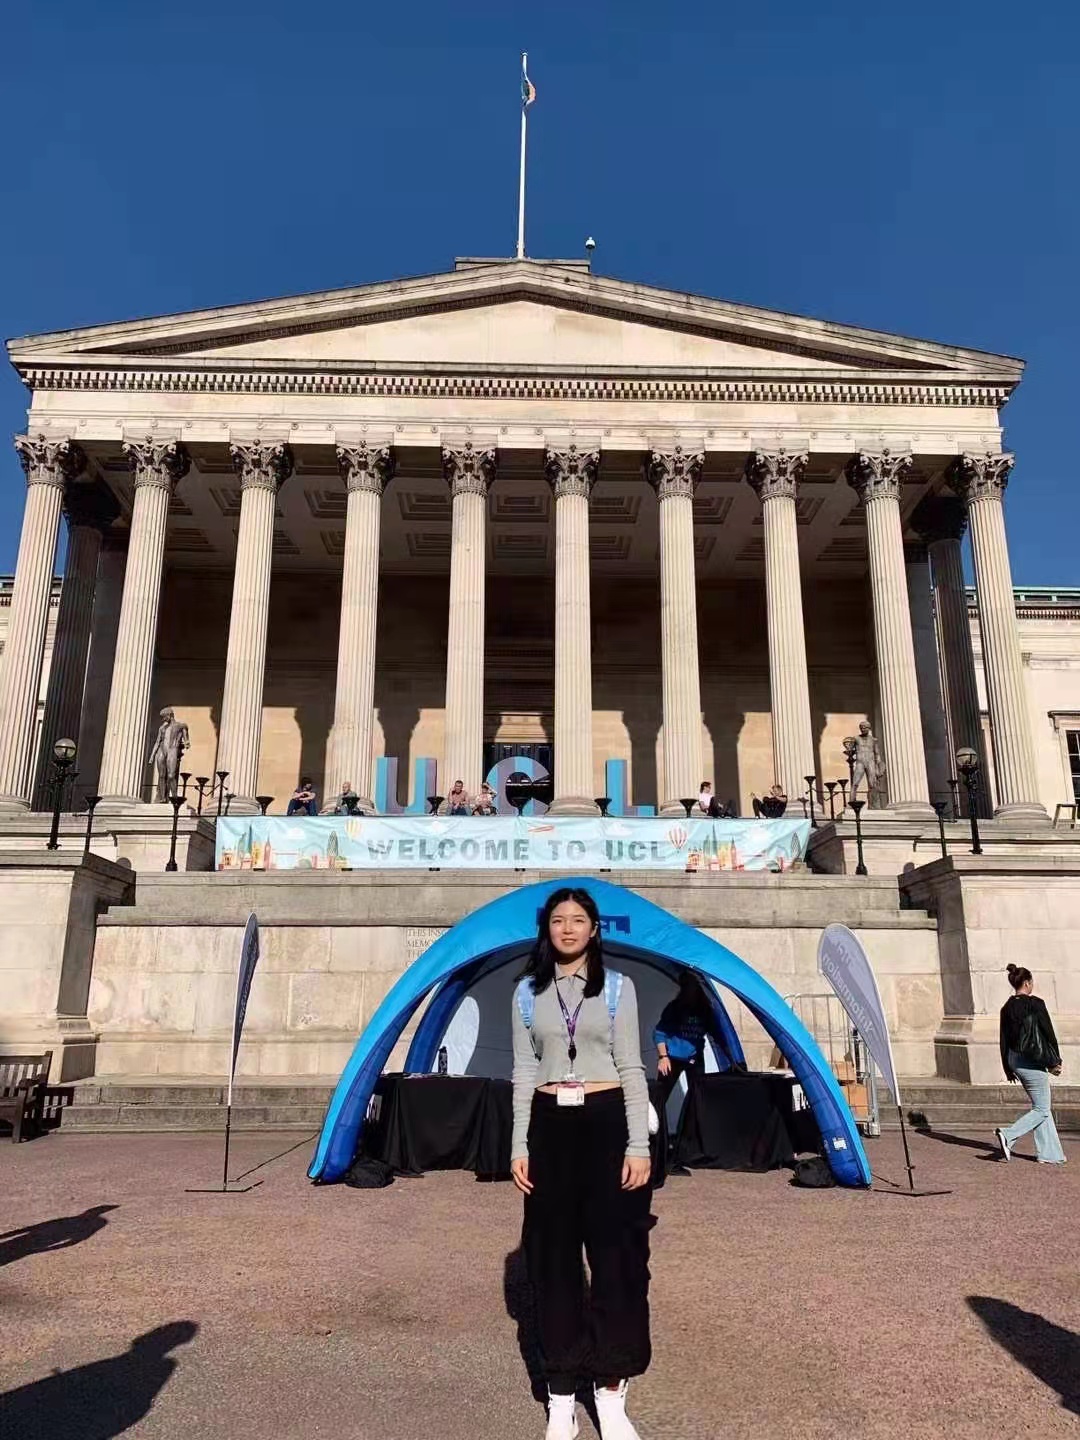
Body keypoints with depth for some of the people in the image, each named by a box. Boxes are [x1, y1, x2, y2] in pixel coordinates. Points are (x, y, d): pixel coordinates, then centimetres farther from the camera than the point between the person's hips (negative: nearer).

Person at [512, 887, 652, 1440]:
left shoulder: (617, 987, 0)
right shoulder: (528, 992, 5)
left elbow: (631, 1069, -2)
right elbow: (524, 1072, 6)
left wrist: (639, 1145, -8)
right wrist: (519, 1146, 2)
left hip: (606, 1123, -2)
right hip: (550, 1127, 2)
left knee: (614, 1250, 2)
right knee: (553, 1254, 7)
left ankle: (610, 1393, 15)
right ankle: (561, 1395, 20)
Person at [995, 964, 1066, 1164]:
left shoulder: (1007, 1007, 5)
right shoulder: (1035, 1004, -14)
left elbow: (1004, 1040, 8)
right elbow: (1049, 1033, -9)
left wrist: (1009, 1069, 16)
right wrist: (1056, 1061, 3)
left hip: (1014, 1059, 7)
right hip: (1032, 1062, -7)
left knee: (1040, 1106, 17)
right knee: (1042, 1110, 2)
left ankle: (1048, 1153, 19)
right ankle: (1008, 1136, -12)